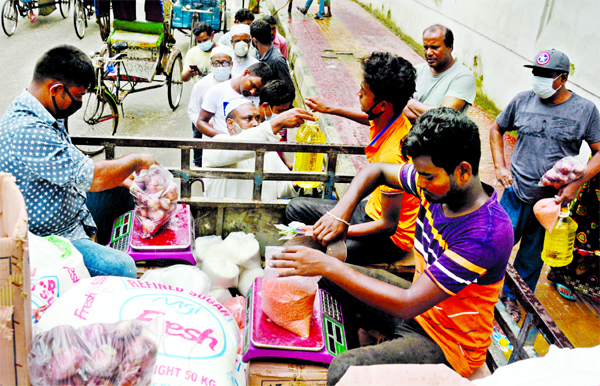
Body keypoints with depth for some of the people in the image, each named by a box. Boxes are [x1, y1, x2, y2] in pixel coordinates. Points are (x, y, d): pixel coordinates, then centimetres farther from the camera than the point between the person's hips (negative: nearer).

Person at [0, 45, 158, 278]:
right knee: (121, 268, -29)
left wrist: (121, 179, 5)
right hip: (45, 239, -10)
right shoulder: (28, 132, -30)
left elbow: (75, 168, 14)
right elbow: (94, 178, -28)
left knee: (120, 191, 20)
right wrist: (137, 161, -11)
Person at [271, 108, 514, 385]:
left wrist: (329, 266, -31)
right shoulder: (439, 188, -10)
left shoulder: (487, 234, -33)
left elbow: (408, 305, -34)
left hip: (446, 344, -8)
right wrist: (340, 213, -10)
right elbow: (376, 171, 8)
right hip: (421, 301, 8)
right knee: (327, 280, 11)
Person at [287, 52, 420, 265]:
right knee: (296, 208, 13)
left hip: (391, 238, -9)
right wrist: (331, 109, 24)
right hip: (371, 209, 9)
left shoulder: (392, 155, -33)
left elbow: (388, 225, -26)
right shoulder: (386, 119, -7)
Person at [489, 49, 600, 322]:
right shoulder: (522, 101, -1)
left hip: (552, 200, 0)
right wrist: (500, 166, 3)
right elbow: (496, 128, 13)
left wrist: (576, 184, -14)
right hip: (517, 194, 0)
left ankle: (513, 297, 36)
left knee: (533, 256, 14)